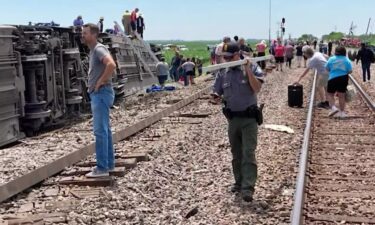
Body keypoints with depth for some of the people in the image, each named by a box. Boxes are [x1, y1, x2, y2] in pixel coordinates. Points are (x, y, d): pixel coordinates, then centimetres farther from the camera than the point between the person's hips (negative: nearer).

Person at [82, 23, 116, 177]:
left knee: (100, 130, -10)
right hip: (97, 94, 10)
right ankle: (109, 164, 21)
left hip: (101, 94, -10)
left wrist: (100, 82, -23)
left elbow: (111, 65, -33)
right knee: (105, 130, 13)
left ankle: (102, 168, -7)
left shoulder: (99, 49, -14)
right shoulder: (92, 50, 17)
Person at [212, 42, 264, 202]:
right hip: (232, 118, 4)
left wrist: (248, 70, -23)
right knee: (236, 154, 13)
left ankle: (248, 188, -13)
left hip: (249, 118, -4)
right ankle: (239, 182, 26)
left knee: (248, 153, -11)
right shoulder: (223, 74, 5)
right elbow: (217, 93, 10)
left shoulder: (252, 68, -6)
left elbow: (257, 88, -16)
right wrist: (216, 96, -14)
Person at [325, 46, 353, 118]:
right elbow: (350, 71, -4)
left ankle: (333, 108, -10)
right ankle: (341, 112, 10)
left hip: (333, 78, -1)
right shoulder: (347, 60, -2)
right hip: (343, 78, 2)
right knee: (341, 96, 8)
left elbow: (327, 68, 3)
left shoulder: (331, 59, -3)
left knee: (330, 94, 10)